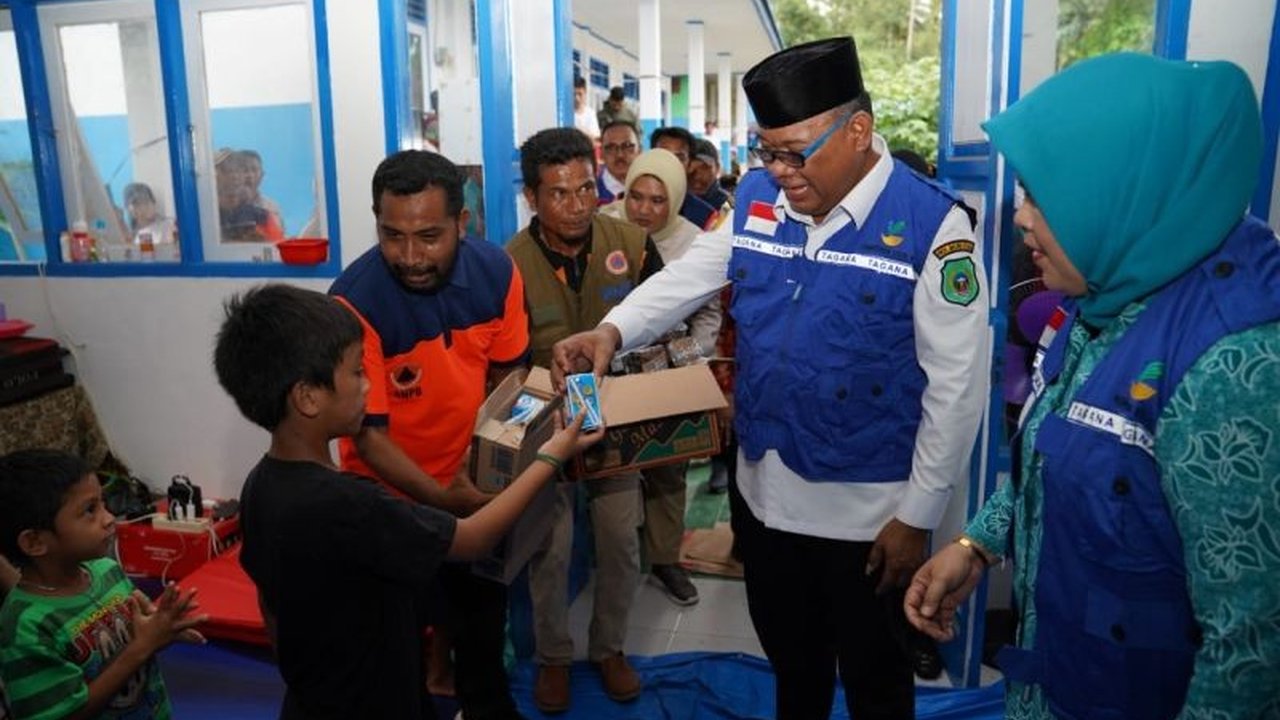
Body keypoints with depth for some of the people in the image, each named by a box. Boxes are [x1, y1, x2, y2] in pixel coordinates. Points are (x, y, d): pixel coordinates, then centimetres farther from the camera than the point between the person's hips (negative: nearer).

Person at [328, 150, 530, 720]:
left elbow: (507, 372, -3)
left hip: (471, 475, 4)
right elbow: (368, 434, -24)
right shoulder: (356, 301, -30)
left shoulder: (496, 271, -17)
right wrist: (441, 498, -35)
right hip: (389, 489, -4)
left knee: (484, 605, 23)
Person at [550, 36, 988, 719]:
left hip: (866, 508, -4)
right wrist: (612, 330, -14)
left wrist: (917, 515, -12)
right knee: (790, 662, 26)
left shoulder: (932, 223, -17)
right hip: (761, 489, 4)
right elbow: (688, 275, 6)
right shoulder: (756, 198, -2)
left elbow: (956, 383, -15)